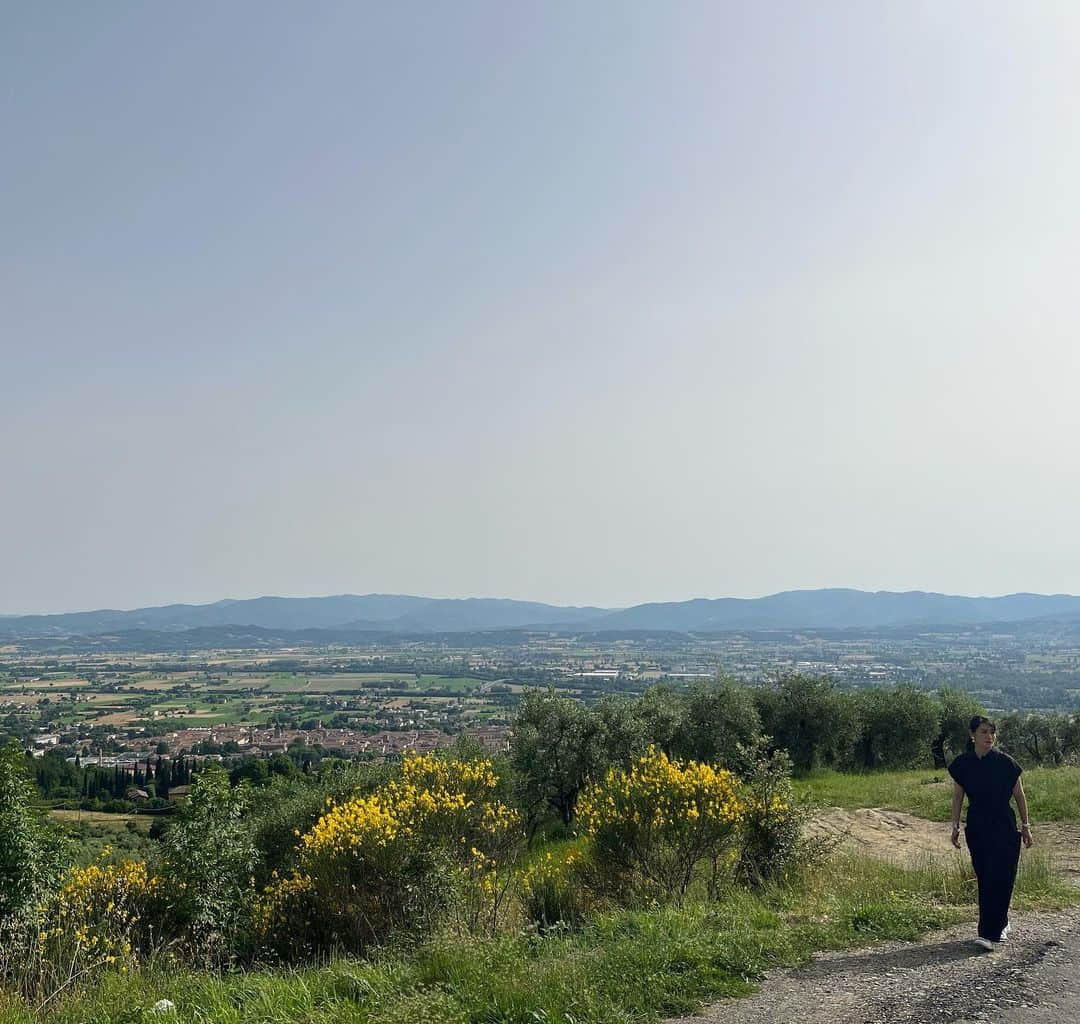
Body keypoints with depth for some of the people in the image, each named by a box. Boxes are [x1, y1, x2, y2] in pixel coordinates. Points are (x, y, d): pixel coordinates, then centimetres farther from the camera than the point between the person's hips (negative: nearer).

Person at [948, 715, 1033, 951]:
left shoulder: (1005, 763, -8)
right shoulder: (962, 764, -1)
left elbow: (1019, 796, 1)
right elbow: (957, 796, 7)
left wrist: (1025, 826, 4)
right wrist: (956, 825, 4)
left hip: (1004, 828, -3)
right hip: (977, 829, 3)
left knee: (998, 880, -8)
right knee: (984, 880, 10)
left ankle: (990, 934, -6)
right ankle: (1001, 923, 29)